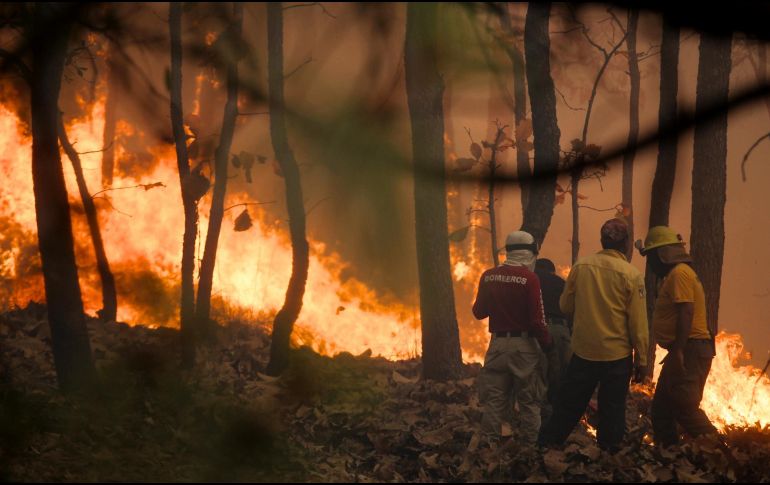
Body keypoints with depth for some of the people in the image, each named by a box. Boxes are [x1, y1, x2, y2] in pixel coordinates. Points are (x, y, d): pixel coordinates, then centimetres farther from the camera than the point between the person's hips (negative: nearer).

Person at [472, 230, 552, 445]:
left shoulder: (488, 276, 0)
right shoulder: (529, 278, -14)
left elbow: (478, 312, 9)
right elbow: (536, 319, -15)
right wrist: (547, 344, -1)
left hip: (498, 344, 4)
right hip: (523, 345, -4)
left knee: (494, 399, 10)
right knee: (529, 401, 7)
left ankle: (489, 442, 11)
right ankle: (531, 444, 9)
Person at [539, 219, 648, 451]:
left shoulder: (581, 266, -5)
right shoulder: (631, 275, -11)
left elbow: (565, 305, 4)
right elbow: (638, 322, -10)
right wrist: (642, 358, -2)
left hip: (583, 352, 2)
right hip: (617, 355, -2)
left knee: (568, 406, 12)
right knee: (612, 410, 8)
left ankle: (544, 448, 13)